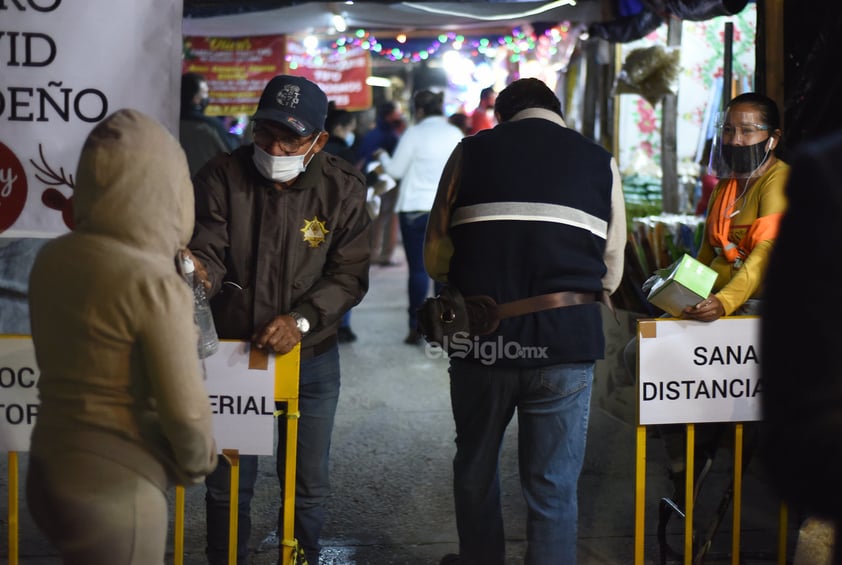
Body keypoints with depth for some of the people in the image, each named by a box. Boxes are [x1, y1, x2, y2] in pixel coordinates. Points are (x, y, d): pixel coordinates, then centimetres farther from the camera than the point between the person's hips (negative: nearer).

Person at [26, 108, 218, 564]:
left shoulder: (51, 258, 0)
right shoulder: (153, 283, -20)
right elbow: (185, 410, -16)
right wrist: (196, 464, 1)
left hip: (47, 471, 7)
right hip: (115, 487, -7)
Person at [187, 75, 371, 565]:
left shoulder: (344, 187, -9)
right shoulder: (223, 176, -10)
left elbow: (349, 275, -10)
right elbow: (208, 252, -15)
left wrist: (300, 320, -24)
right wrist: (198, 273, -39)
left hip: (311, 356, 1)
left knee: (309, 487, 12)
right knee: (228, 485, 9)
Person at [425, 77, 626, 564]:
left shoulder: (470, 153, 6)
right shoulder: (599, 162, 6)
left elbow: (435, 256, 6)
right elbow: (612, 272, 7)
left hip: (482, 339, 1)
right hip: (566, 341, -1)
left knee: (476, 467, 22)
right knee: (554, 487, 9)